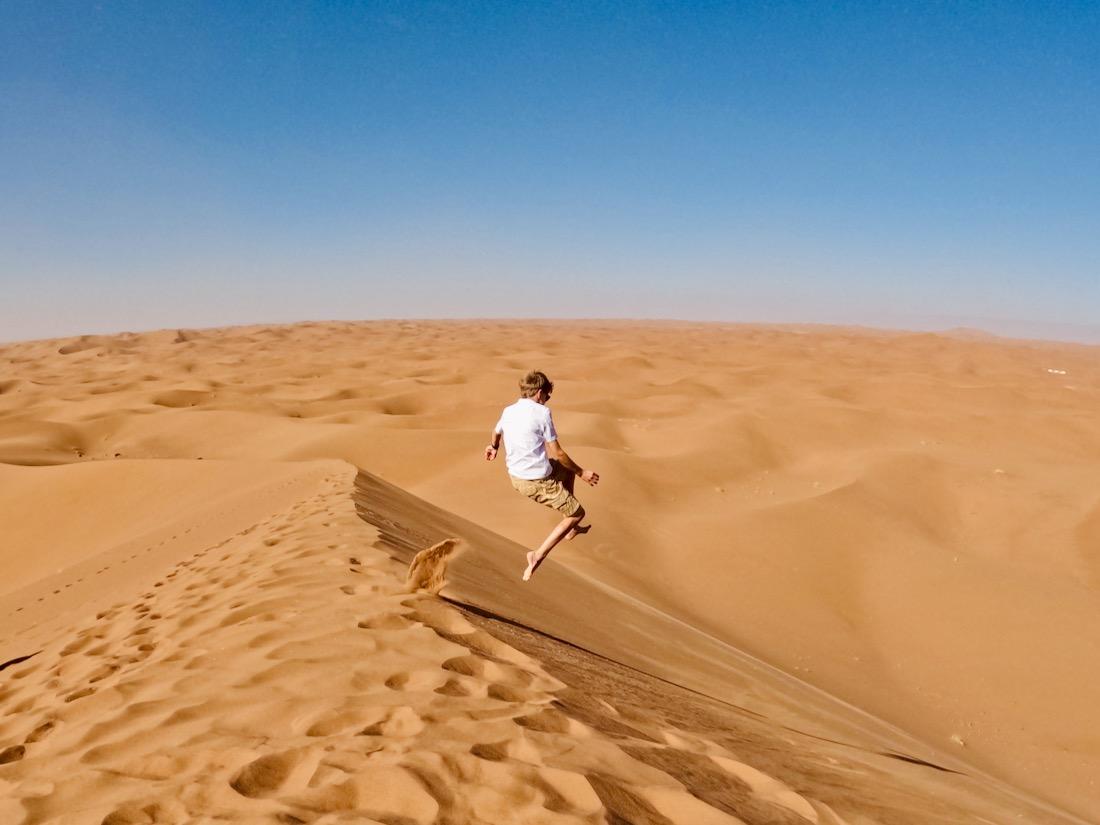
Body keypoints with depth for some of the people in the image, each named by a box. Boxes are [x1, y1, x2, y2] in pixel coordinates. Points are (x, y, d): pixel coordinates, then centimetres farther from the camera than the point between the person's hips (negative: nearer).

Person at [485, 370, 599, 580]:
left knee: (567, 470, 30)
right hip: (539, 482, -8)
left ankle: (571, 529, 35)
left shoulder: (508, 411, 5)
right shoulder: (541, 412, -15)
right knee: (577, 513, 10)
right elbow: (557, 453, -13)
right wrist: (582, 473, -1)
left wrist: (493, 447, 49)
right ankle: (538, 556, -3)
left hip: (516, 477, 8)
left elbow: (496, 432, 28)